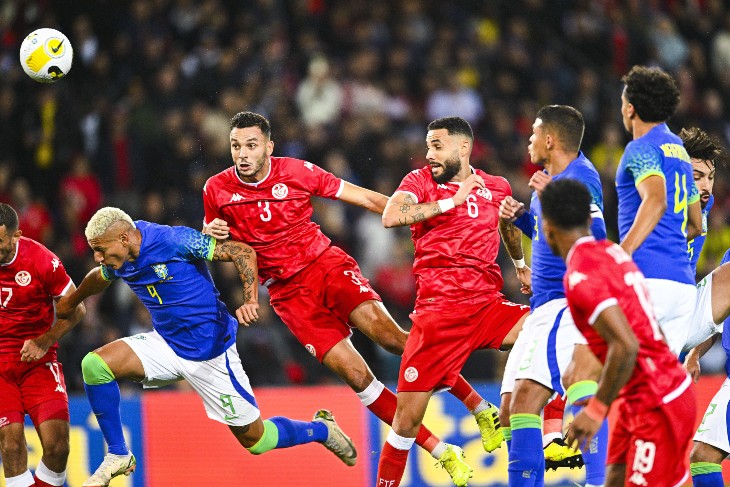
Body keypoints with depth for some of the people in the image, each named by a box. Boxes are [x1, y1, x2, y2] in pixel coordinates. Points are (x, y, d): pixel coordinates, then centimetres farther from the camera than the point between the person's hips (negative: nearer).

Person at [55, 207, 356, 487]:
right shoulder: (117, 263, -5)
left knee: (255, 440, 0)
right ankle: (118, 456, -2)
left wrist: (250, 301, -35)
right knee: (94, 365, -15)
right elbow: (99, 278, 22)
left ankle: (321, 429, 30)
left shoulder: (173, 241, -25)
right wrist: (68, 303, 37)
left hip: (210, 353, -6)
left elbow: (243, 252, -22)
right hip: (165, 345, 6)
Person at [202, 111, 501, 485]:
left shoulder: (297, 172, -7)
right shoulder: (217, 190, -5)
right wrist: (210, 231, -13)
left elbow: (363, 198, 0)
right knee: (355, 375, -12)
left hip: (327, 265, 0)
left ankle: (481, 409, -11)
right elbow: (205, 241, 13)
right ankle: (441, 453, -5)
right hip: (288, 293, 0)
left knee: (387, 334, -23)